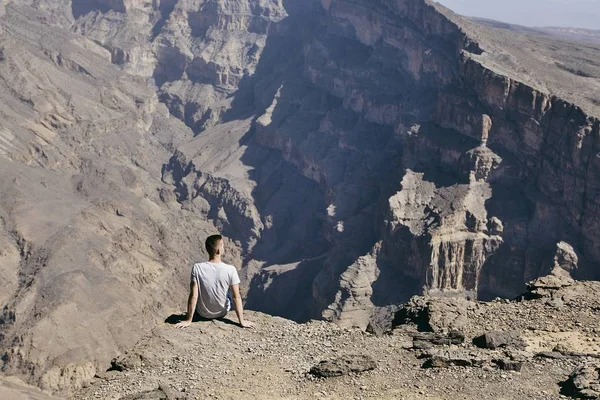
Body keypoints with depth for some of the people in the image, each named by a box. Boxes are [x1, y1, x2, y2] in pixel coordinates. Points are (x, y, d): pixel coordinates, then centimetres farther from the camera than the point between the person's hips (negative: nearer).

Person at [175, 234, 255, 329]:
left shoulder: (197, 268, -24)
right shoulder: (230, 270, -26)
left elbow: (193, 296, -21)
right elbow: (236, 297, -20)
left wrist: (188, 320, -11)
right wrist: (241, 321, -10)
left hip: (203, 314, 0)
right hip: (222, 313, 0)